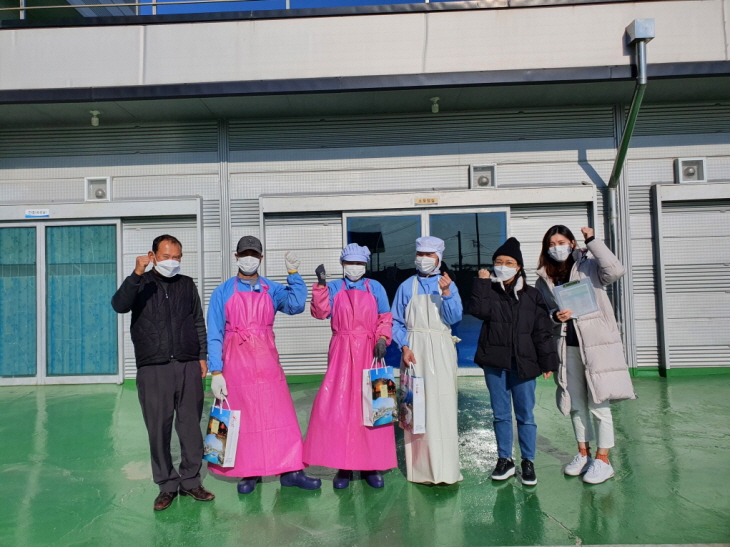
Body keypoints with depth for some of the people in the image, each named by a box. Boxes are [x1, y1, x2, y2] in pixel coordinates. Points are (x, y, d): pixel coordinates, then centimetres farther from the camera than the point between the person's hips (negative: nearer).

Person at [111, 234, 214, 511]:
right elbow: (119, 305, -15)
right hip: (153, 369, -2)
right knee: (159, 429, 4)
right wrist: (136, 274, -26)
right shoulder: (140, 284, 5)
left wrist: (202, 356, 9)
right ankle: (167, 485, 19)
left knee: (191, 426, 6)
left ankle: (191, 481, 20)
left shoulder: (187, 285, 12)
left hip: (188, 367, 2)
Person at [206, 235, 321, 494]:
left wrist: (293, 274, -14)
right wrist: (216, 372, -7)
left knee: (280, 413, 0)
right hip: (236, 362, -1)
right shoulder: (223, 293, 2)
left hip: (267, 359, 1)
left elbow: (296, 305, -11)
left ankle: (290, 470, 8)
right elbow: (214, 334, -1)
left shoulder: (272, 290, 7)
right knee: (243, 417, 4)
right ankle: (249, 472, 19)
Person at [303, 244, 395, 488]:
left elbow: (385, 318, 7)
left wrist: (382, 339, -9)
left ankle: (371, 465, 15)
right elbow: (320, 313, -7)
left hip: (368, 352, 0)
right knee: (338, 406, -3)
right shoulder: (334, 288, 8)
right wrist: (320, 285, -17)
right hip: (341, 353, 0)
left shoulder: (375, 288, 9)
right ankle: (343, 466, 10)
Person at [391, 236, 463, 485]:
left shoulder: (448, 284, 6)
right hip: (415, 351, 0)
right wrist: (404, 347, -9)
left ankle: (445, 467, 10)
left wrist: (446, 293, -17)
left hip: (441, 351, 1)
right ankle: (421, 467, 11)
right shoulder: (407, 286, 4)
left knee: (443, 407, -1)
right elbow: (395, 321, 4)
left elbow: (454, 319, -4)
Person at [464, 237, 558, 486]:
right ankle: (505, 459, 24)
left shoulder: (532, 295, 3)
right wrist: (482, 282, -12)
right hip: (494, 362, 1)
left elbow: (543, 331, 3)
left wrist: (547, 362, -1)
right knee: (501, 414, 11)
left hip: (523, 363, -1)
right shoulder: (488, 291, 4)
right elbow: (477, 309, -17)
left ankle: (528, 461, 21)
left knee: (525, 414, 7)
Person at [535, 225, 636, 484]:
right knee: (575, 403, 14)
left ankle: (603, 461, 14)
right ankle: (583, 454, 31)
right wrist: (554, 316, -9)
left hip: (596, 343, -5)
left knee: (598, 402, 0)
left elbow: (615, 270, -22)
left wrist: (593, 241, -19)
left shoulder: (589, 266, -2)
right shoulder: (544, 279, 9)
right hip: (566, 346, 5)